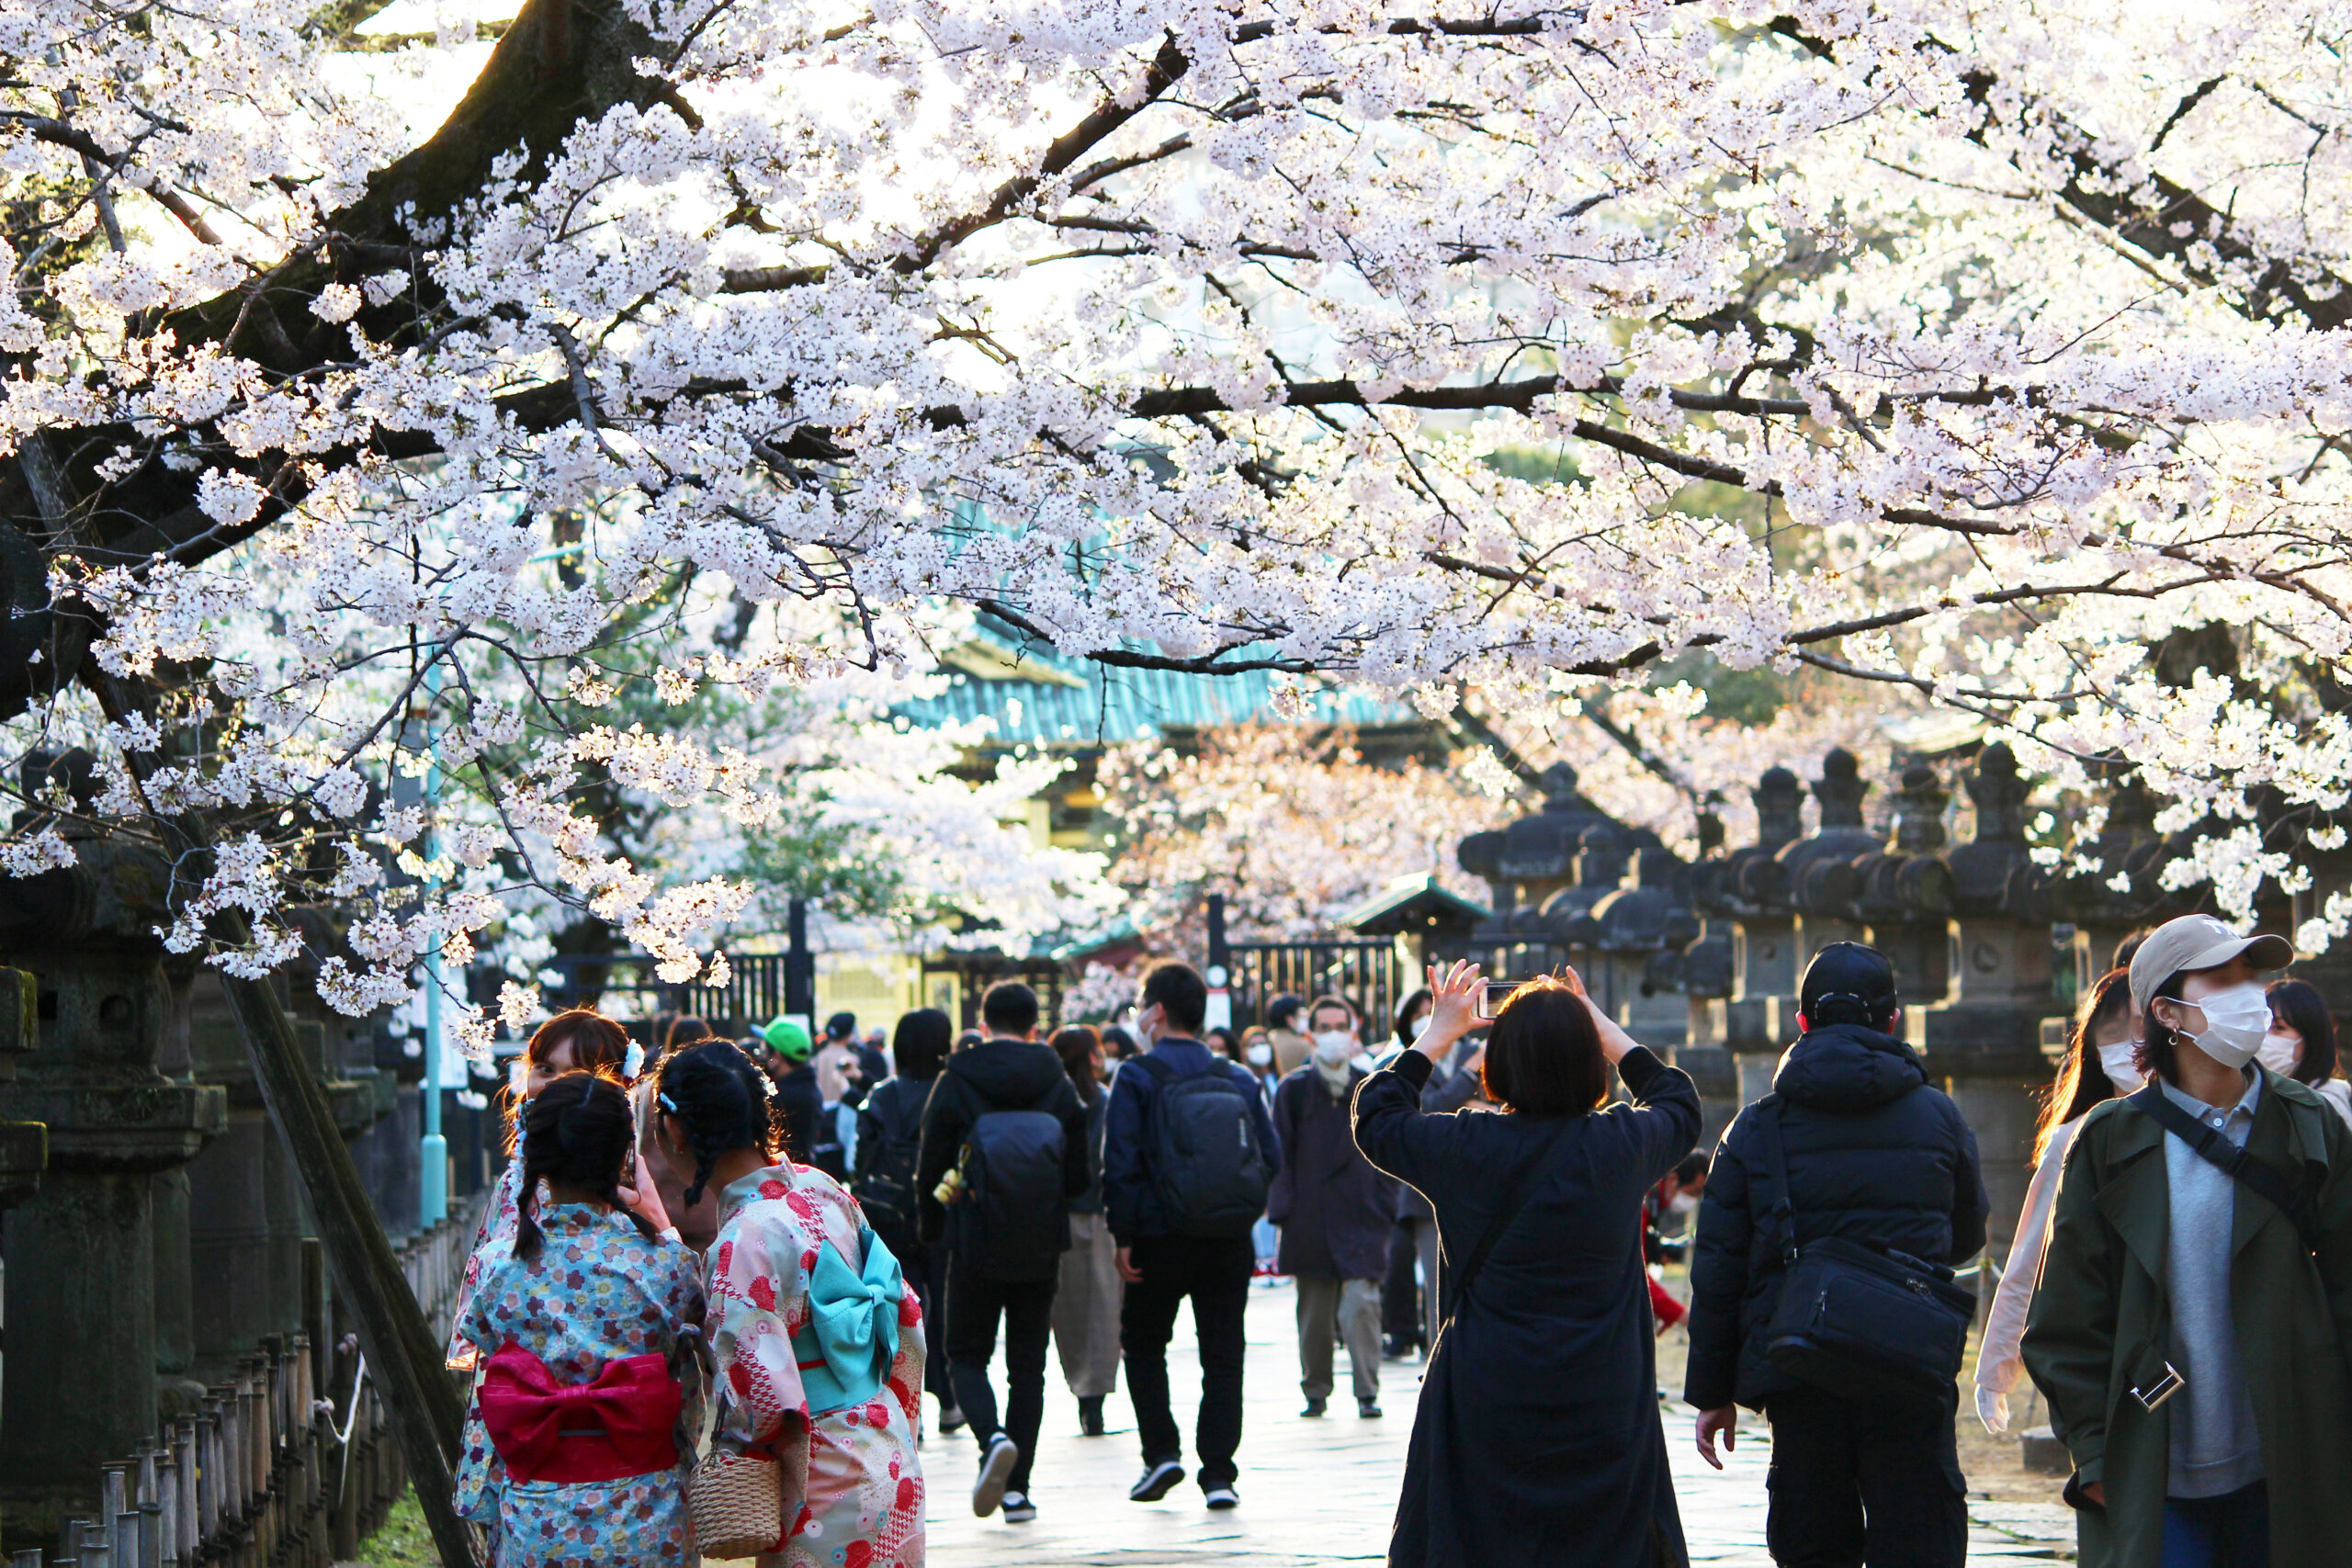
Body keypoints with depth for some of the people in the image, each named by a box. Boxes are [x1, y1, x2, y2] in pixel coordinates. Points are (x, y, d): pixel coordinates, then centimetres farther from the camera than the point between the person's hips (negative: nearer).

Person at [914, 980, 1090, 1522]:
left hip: (975, 1247, -2)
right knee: (1028, 1366, 10)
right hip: (1040, 1251, 2)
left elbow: (930, 1169, -3)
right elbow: (1080, 1177, 2)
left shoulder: (954, 1085, -5)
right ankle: (1017, 1488, 5)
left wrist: (933, 1227, 13)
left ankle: (992, 1437, -20)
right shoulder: (1059, 1086, 0)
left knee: (966, 1356, 9)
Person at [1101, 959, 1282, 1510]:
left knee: (1143, 1343, 16)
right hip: (1230, 1240, 3)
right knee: (1223, 1353, 7)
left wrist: (1123, 1237, -8)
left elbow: (1120, 1164, -12)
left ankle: (1162, 1451, 5)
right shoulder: (1238, 1079, 4)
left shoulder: (1137, 1078, -7)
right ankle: (1219, 1473, 2)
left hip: (1162, 1237, -3)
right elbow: (1272, 1157, 4)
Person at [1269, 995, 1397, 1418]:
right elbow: (1280, 1155, 4)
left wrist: (1384, 1208, 1)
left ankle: (1367, 1391, -5)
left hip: (1361, 1217, -1)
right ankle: (1315, 1391, 18)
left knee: (1362, 1303, -11)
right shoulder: (1294, 1089, 5)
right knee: (1313, 1312, 7)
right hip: (1310, 1220, 1)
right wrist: (1283, 1210, -3)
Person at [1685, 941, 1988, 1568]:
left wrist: (1711, 1392, 9)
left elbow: (1717, 1270, 1)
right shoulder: (1938, 1117, 3)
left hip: (1796, 1374, 1)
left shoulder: (1756, 1129, 1)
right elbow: (1967, 1238, 18)